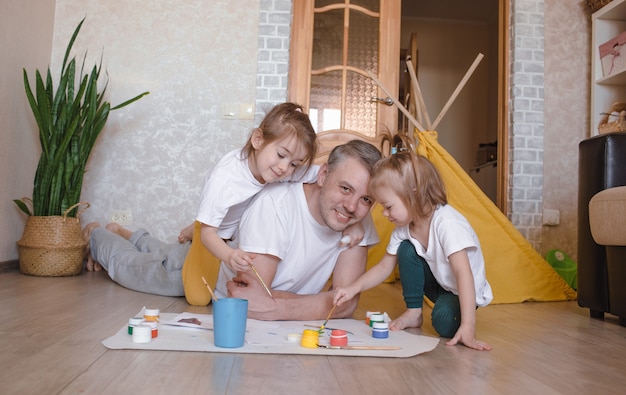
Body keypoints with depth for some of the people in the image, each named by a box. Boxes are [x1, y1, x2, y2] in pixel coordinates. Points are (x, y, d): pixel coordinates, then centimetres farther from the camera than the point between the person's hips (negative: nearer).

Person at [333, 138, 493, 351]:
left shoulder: (447, 223, -34)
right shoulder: (404, 227, -11)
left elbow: (463, 273, -40)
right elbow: (385, 266, -3)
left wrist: (467, 328, -45)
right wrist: (354, 288, -18)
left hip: (463, 291, -6)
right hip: (437, 283, 6)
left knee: (445, 323, -32)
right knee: (406, 250, -17)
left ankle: (460, 311, 3)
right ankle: (413, 313, -3)